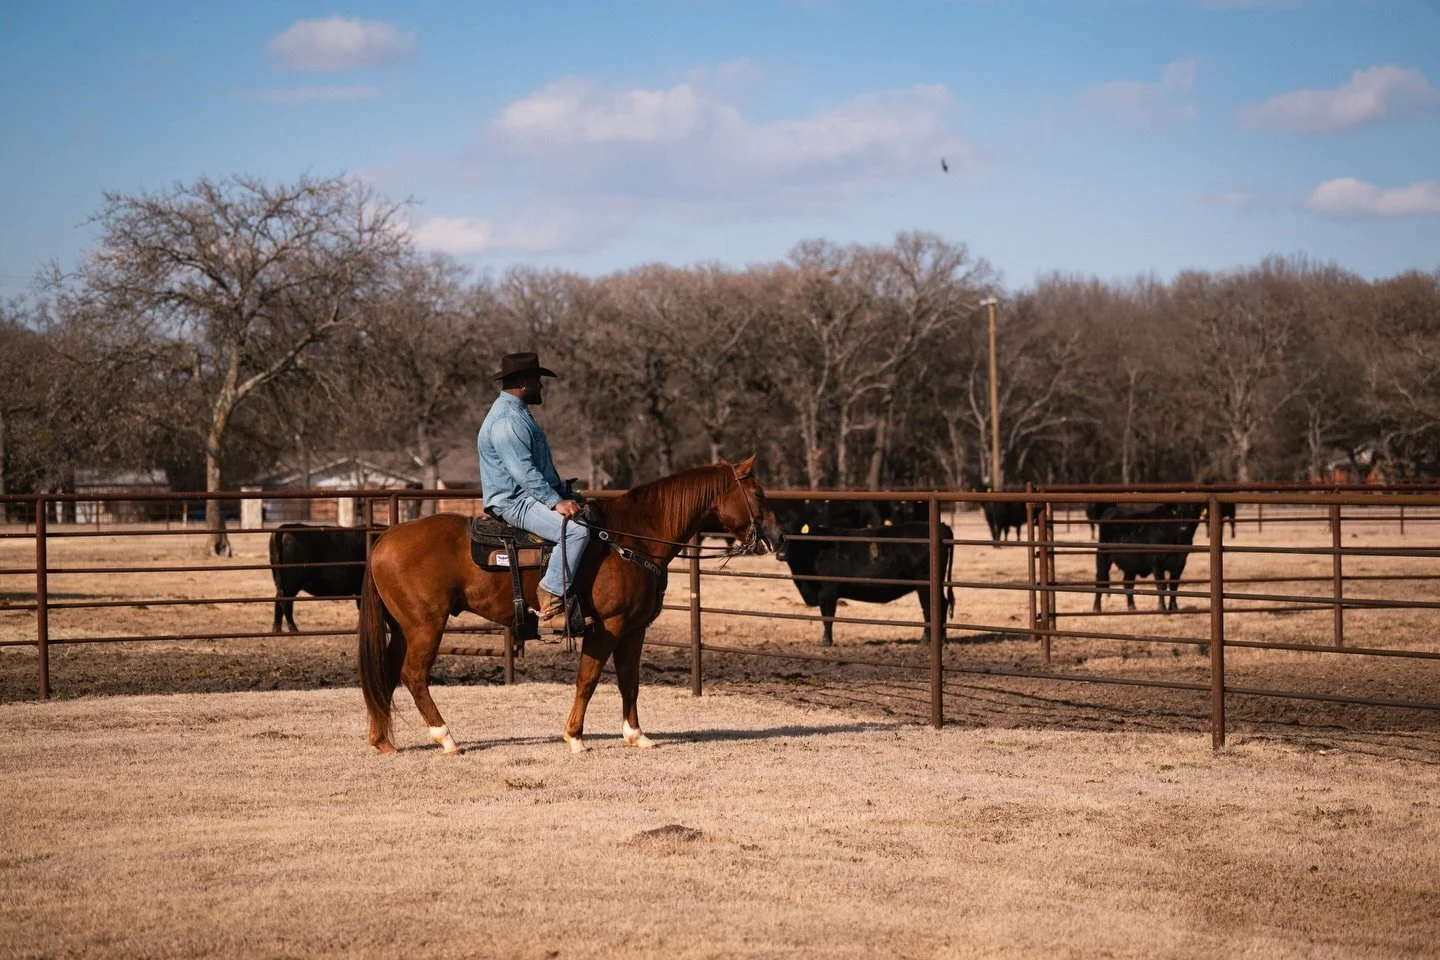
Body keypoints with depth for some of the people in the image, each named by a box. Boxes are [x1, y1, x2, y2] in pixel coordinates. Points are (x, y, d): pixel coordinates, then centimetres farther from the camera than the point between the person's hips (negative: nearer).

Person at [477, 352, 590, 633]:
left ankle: (575, 600, 6)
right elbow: (524, 472, -24)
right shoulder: (505, 420, -16)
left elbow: (542, 466, 24)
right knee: (576, 530, -27)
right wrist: (556, 502, -24)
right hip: (514, 502, -11)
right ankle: (551, 607, -28)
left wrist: (564, 496, 14)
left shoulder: (518, 413, 19)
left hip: (528, 498, 11)